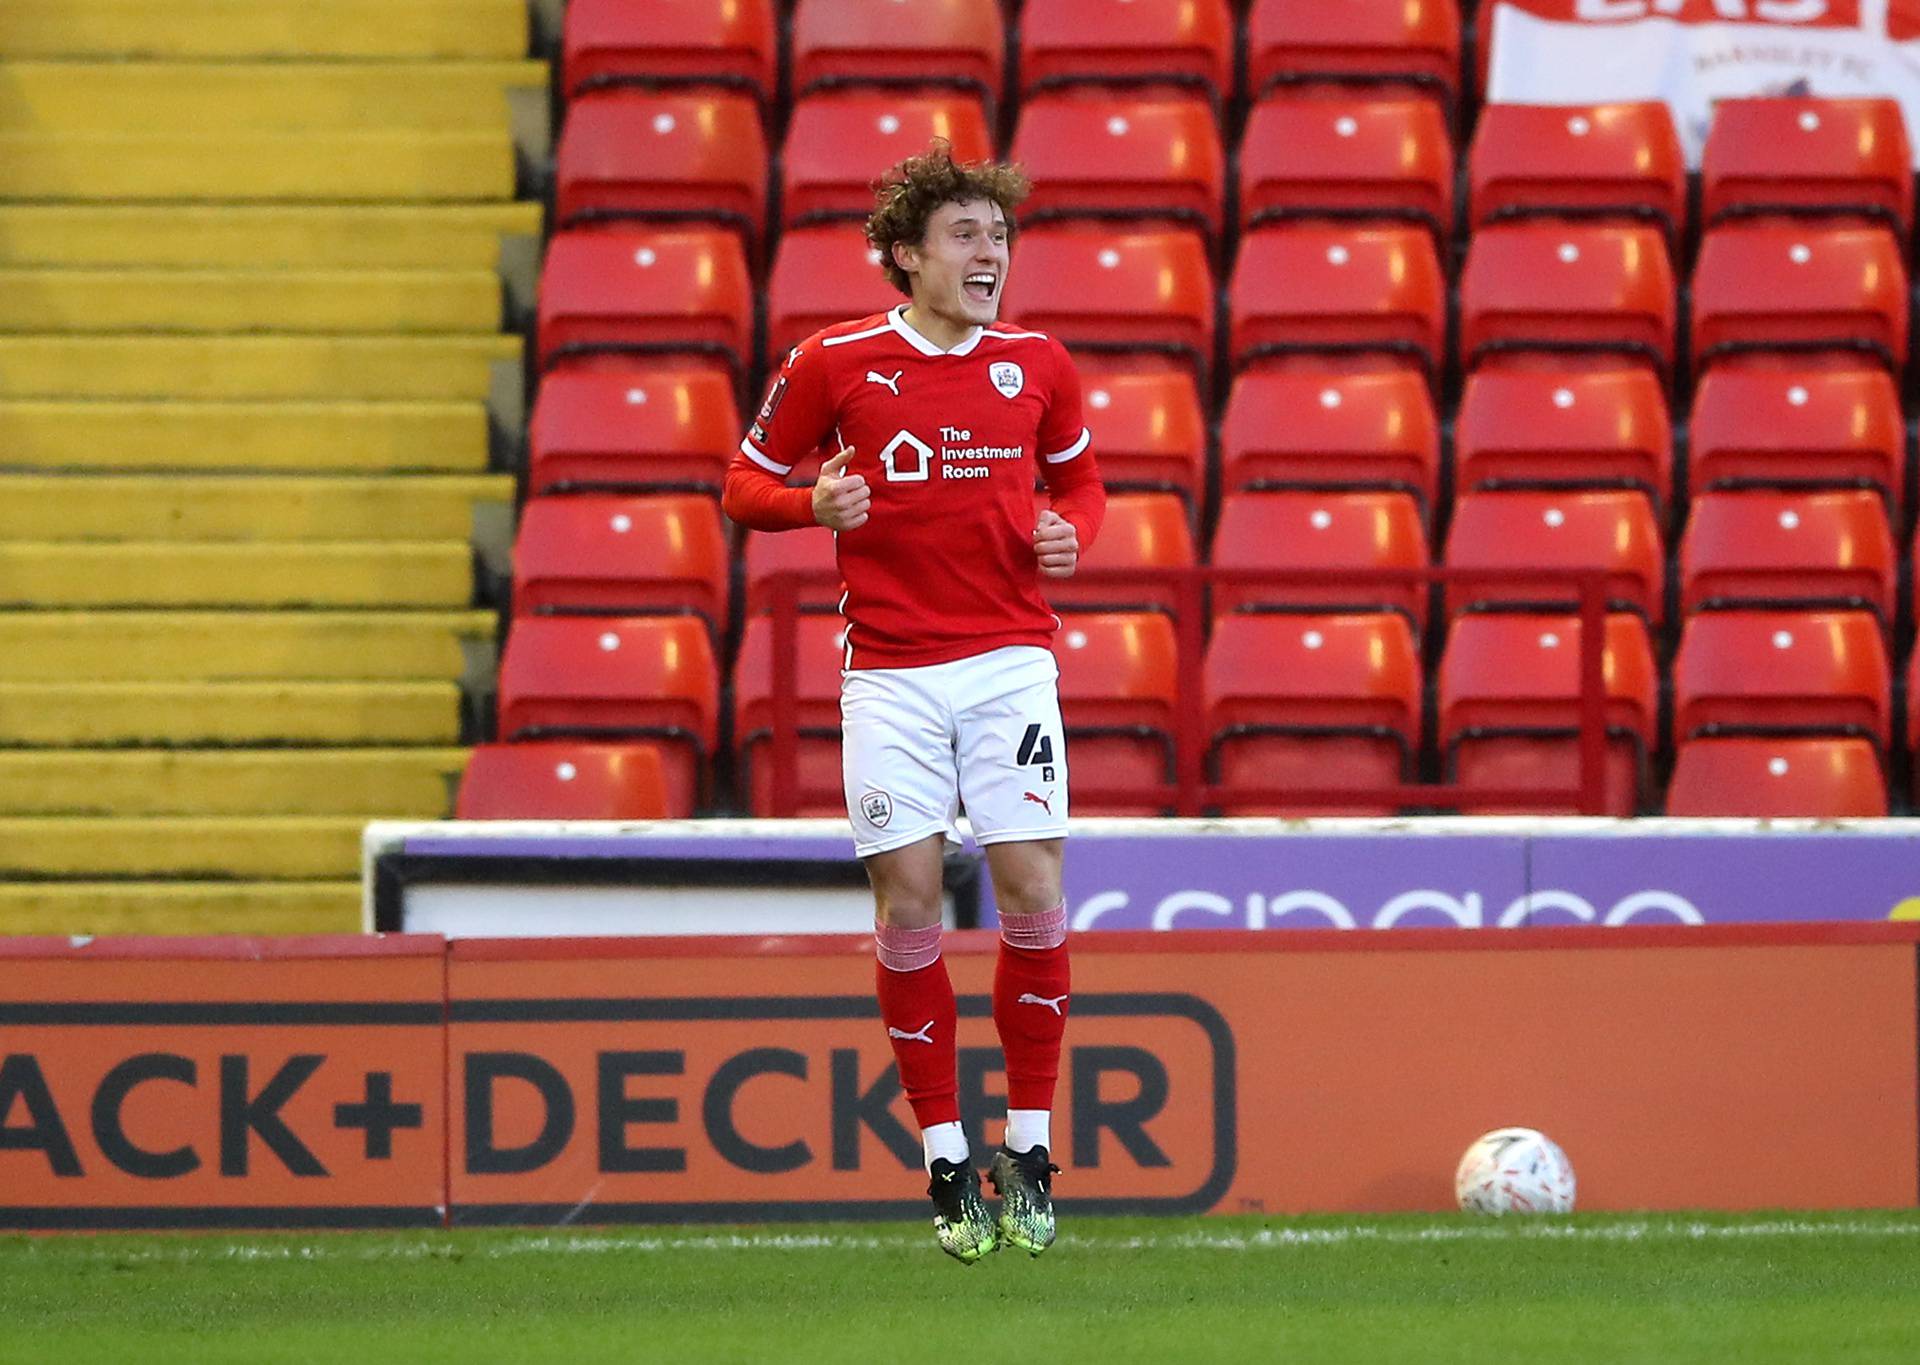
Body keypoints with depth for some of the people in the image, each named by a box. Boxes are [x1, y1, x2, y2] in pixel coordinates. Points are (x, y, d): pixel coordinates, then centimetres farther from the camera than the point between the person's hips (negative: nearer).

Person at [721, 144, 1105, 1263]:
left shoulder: (1036, 365, 6)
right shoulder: (835, 364, -1)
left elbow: (1080, 473, 22)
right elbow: (748, 482, 8)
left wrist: (1073, 531, -1)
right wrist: (816, 503, -13)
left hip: (1011, 657, 1)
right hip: (889, 670, -1)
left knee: (1034, 894, -7)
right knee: (909, 906, -4)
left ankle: (1031, 1150, 6)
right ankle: (947, 1159, 7)